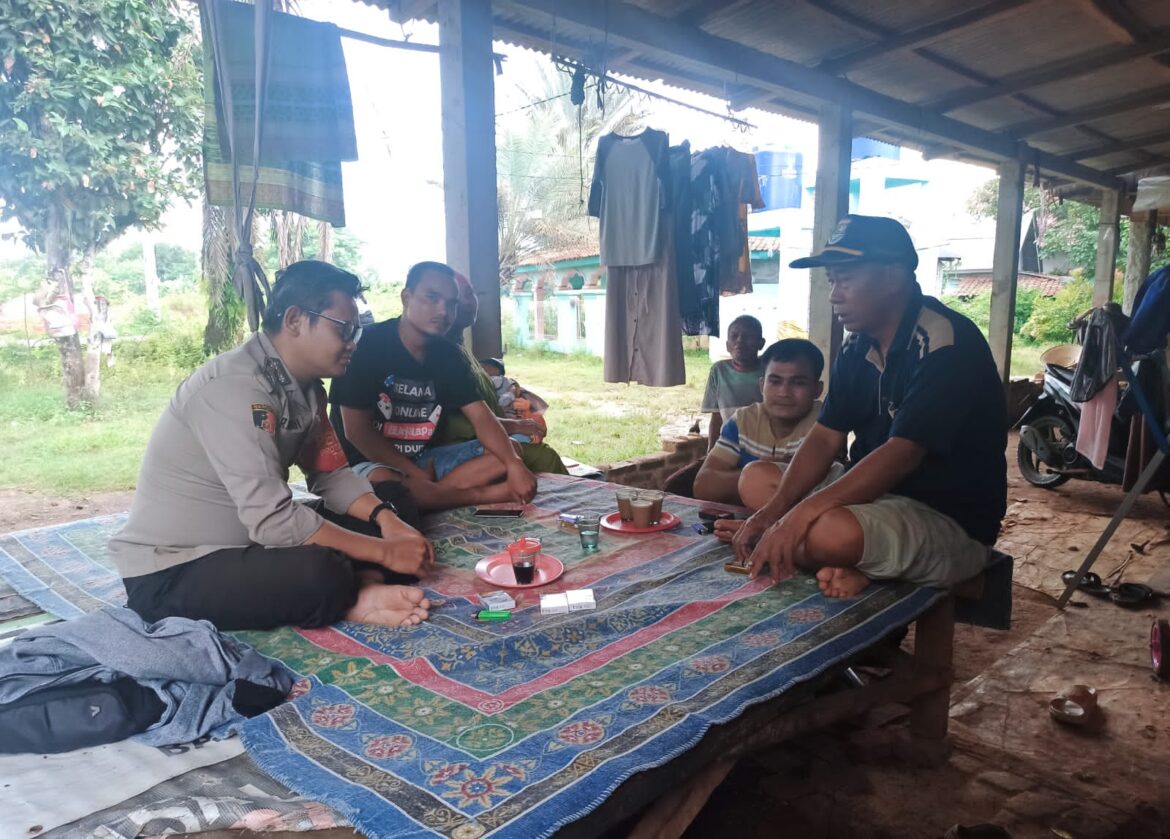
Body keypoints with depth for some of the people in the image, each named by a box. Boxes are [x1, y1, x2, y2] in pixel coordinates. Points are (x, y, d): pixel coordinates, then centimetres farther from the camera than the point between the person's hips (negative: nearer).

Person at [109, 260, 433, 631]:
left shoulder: (304, 386, 1)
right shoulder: (236, 387, -26)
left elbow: (331, 474, 6)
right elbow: (272, 520, -32)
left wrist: (386, 518, -13)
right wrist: (384, 552, -26)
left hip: (244, 542, 9)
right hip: (171, 572, -9)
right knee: (322, 573, -34)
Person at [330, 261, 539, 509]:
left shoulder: (449, 356, 3)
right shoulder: (367, 346, -14)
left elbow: (481, 416, -4)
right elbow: (356, 430, -17)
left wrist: (514, 464, -23)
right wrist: (418, 475, -20)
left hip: (424, 459, 6)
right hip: (368, 462, -6)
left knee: (509, 452, -7)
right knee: (384, 485, -41)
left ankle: (427, 494, -25)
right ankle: (480, 495, -20)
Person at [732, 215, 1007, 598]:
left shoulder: (948, 345, -19)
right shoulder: (857, 348, 5)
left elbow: (902, 454, -28)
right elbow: (824, 438, 1)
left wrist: (803, 512, -35)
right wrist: (774, 509, -14)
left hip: (952, 521, -8)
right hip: (881, 496, 8)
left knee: (829, 534, -37)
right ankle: (851, 565, -10)